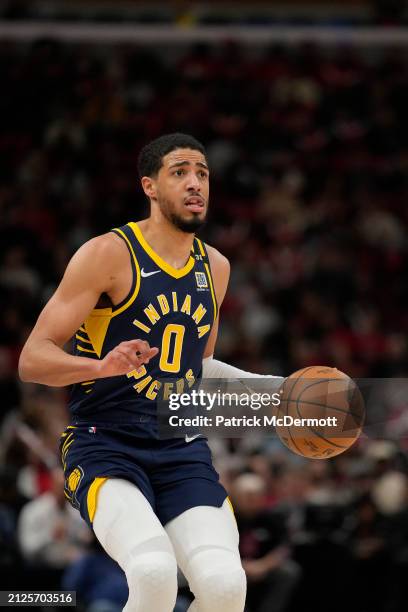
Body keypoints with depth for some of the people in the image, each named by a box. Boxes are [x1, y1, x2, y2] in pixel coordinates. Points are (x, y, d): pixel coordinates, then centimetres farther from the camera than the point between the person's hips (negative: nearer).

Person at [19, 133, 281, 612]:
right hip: (104, 446, -5)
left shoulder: (215, 267, 15)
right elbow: (32, 360, -9)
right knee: (154, 572, -33)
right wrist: (103, 366, -27)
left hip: (183, 451, 5)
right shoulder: (108, 253, -6)